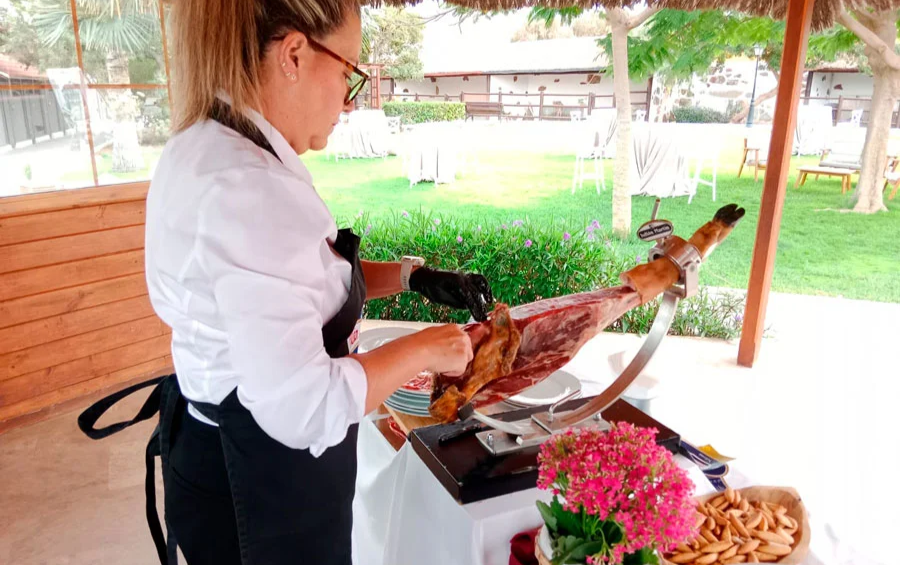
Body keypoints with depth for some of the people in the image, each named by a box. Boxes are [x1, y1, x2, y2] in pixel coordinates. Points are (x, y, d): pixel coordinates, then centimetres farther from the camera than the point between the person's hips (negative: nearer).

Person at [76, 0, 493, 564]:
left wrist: (412, 276, 4)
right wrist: (424, 348, -18)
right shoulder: (249, 188, -30)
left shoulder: (212, 149, 2)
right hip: (261, 477, -9)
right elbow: (303, 407, -32)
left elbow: (299, 279, 13)